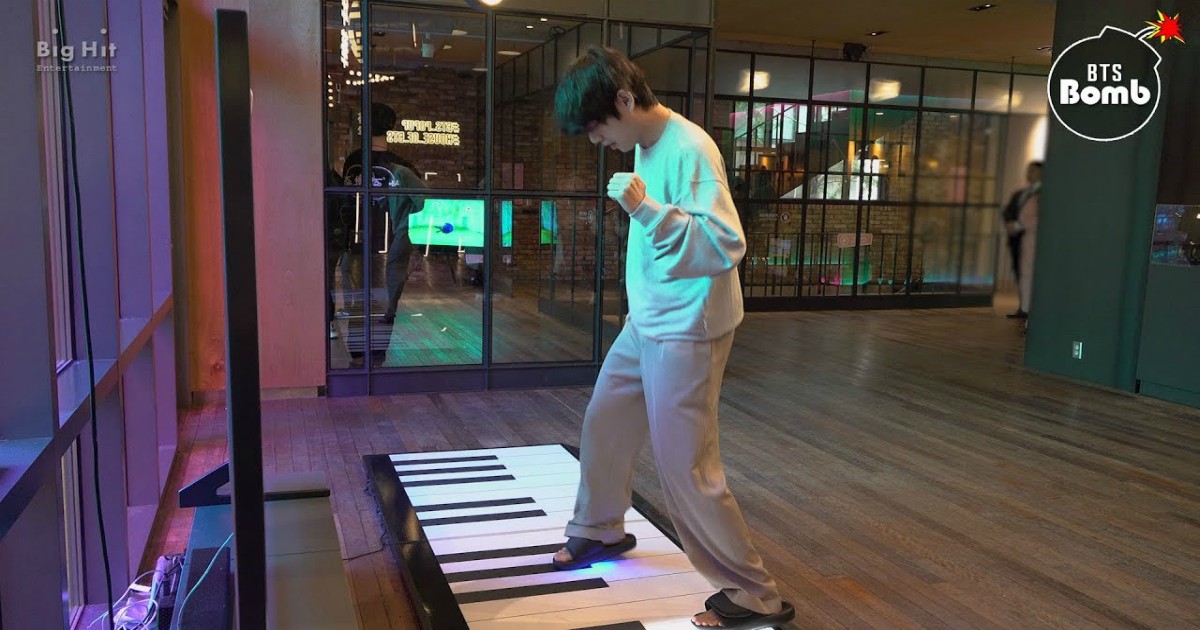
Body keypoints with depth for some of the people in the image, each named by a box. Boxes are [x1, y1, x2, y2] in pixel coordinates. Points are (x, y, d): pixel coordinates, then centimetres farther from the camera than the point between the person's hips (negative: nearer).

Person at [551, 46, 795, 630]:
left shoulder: (689, 148, -21)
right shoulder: (645, 144, 7)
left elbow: (726, 244, -29)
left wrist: (645, 208, -34)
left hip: (686, 332, -9)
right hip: (645, 323, 9)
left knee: (686, 468, -5)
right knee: (603, 424, 21)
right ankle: (600, 531, 44)